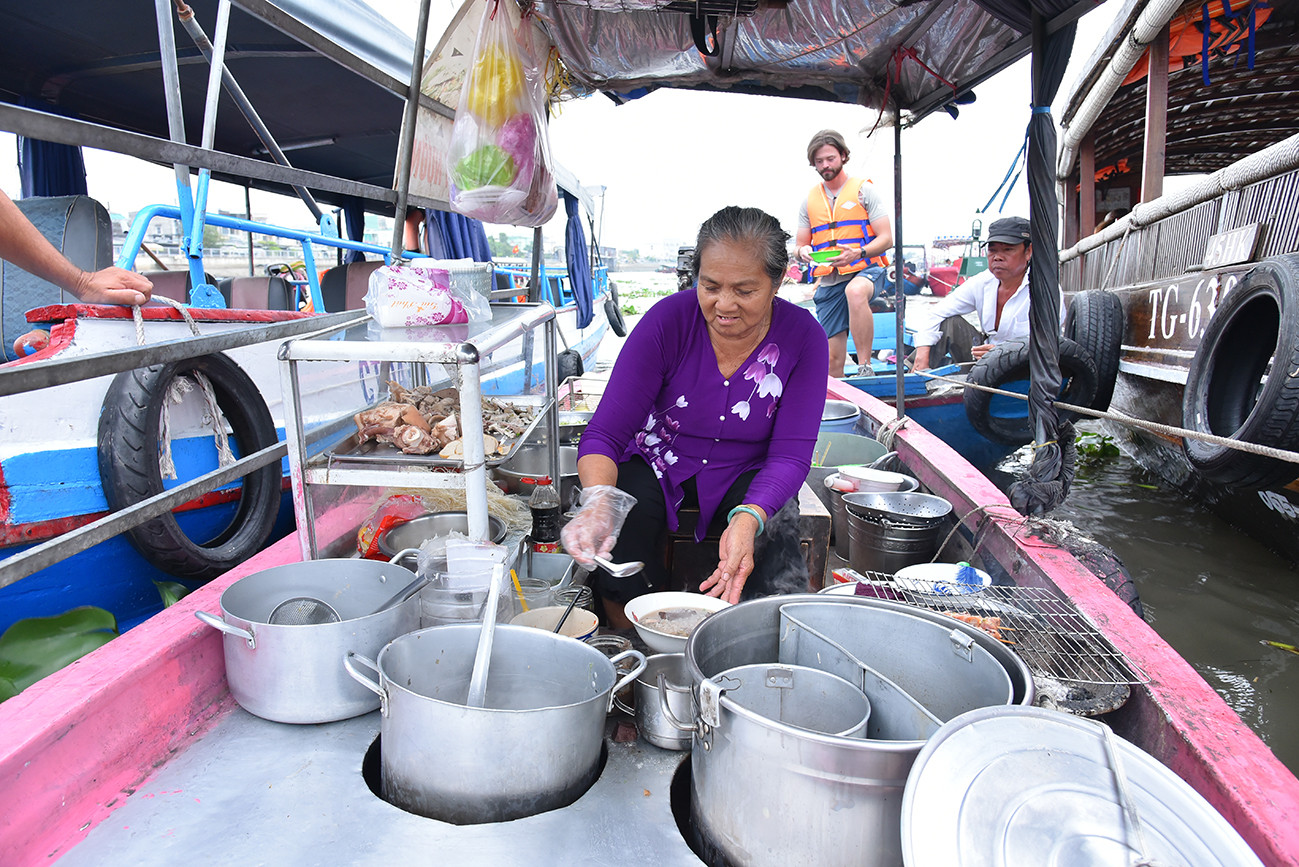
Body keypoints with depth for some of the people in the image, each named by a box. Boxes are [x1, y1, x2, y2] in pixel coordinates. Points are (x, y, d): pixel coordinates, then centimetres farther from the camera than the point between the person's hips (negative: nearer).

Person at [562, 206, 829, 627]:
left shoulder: (802, 337, -16)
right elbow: (606, 431, -21)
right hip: (657, 466, 0)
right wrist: (599, 500, -44)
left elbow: (789, 454, -17)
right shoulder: (667, 320, -19)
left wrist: (747, 519, -39)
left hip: (745, 479, 1)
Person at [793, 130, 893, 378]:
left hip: (866, 270, -4)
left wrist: (858, 253, -23)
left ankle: (865, 368, -34)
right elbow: (800, 246, 17)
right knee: (833, 359, -2)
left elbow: (886, 238, -3)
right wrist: (803, 251, -9)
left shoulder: (864, 190, 4)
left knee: (855, 291, -41)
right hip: (829, 281, 4)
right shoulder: (809, 201, 15)